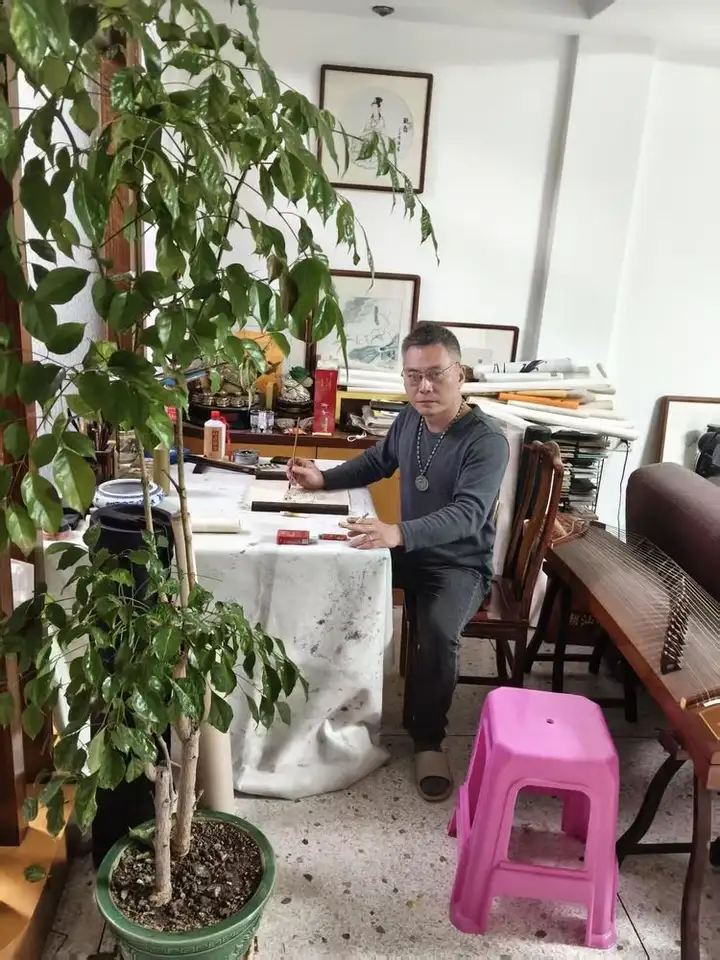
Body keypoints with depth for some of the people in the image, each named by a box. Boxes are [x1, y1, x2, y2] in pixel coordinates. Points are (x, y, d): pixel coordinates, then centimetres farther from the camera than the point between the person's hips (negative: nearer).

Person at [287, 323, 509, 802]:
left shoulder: (487, 440, -23)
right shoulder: (410, 419, 0)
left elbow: (467, 514, -35)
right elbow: (377, 461, 18)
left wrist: (398, 533, -51)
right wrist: (323, 479, 2)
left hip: (460, 564, -7)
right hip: (409, 549, 7)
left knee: (437, 632, -33)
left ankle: (429, 739, -7)